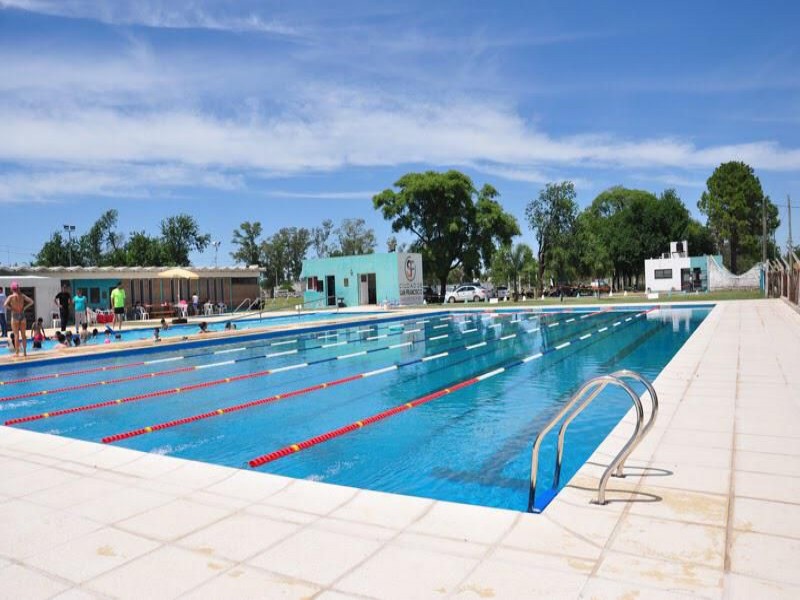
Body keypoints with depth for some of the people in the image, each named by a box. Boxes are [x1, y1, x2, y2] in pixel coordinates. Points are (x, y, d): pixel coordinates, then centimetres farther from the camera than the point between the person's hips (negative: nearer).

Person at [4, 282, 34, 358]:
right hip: (22, 315, 3)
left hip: (15, 316, -3)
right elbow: (31, 302, 0)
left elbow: (5, 305, -20)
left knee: (16, 335, 0)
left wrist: (10, 309, -3)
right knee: (23, 335, 8)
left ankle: (17, 352, 2)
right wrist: (24, 308, 5)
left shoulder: (11, 297, -7)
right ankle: (25, 352, 10)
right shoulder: (22, 295, 2)